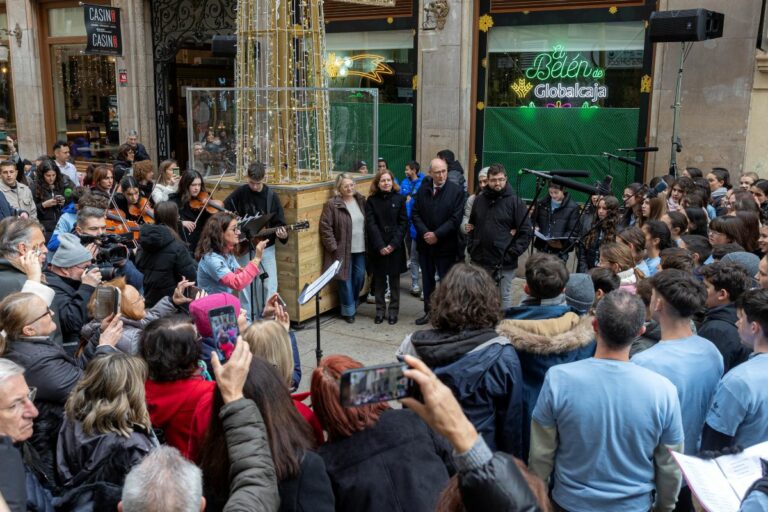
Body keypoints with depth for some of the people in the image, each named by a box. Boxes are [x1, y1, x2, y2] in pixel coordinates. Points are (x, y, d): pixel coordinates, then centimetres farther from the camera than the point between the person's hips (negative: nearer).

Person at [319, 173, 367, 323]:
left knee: (359, 277, 9)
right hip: (343, 251, -5)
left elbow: (367, 223, 15)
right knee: (345, 280, 1)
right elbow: (325, 227, -11)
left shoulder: (361, 200, 8)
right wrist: (333, 248, -13)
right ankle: (348, 311, 16)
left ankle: (353, 305, 31)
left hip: (360, 249, 5)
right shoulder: (332, 204, -10)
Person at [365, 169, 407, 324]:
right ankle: (380, 311, 16)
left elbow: (403, 223, -2)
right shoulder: (371, 201, 1)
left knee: (394, 280, 5)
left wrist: (393, 244, -13)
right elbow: (371, 225, -5)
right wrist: (380, 246, -15)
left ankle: (393, 311, 14)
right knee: (379, 280, 6)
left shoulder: (399, 199, 1)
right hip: (377, 247, 0)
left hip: (395, 247, 0)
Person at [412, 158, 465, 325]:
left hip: (445, 244, -4)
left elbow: (455, 218, -12)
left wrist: (437, 235, -16)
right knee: (427, 279, 14)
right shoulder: (422, 189, 6)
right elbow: (415, 214, 4)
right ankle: (428, 311, 25)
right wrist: (425, 233, -11)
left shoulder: (456, 190, -7)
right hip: (425, 243, 4)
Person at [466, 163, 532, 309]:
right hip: (479, 261, 5)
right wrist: (472, 249, 8)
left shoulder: (515, 202, -6)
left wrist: (512, 254, -13)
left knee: (504, 298, 4)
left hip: (504, 263, -4)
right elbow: (472, 226, 19)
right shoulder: (479, 200, 8)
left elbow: (526, 232, -7)